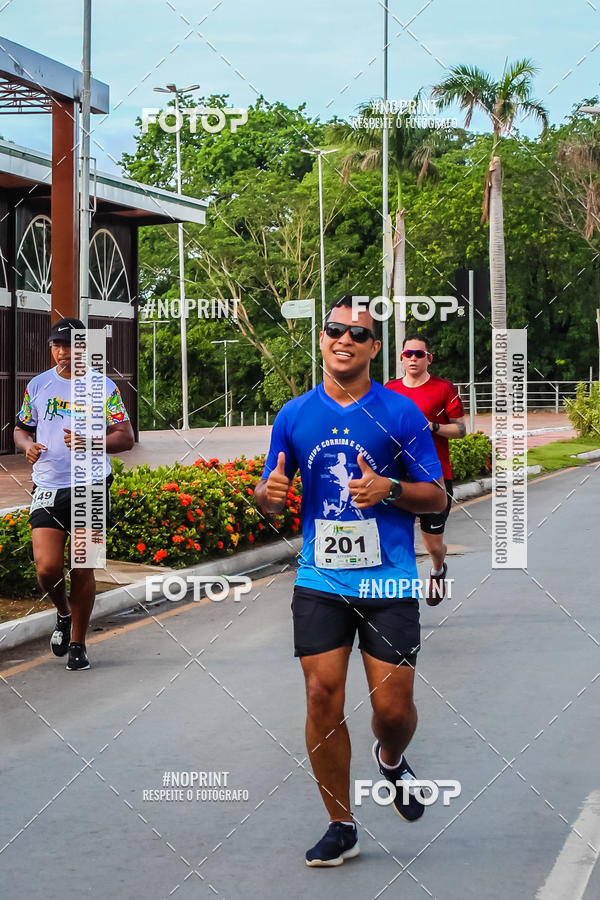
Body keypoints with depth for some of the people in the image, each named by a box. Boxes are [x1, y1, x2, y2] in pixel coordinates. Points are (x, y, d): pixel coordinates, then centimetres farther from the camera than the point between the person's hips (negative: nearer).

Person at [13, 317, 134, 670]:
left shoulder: (103, 387, 1)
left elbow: (126, 437, -3)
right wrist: (28, 446, -5)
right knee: (47, 567, -12)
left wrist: (90, 443, -21)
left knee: (83, 570, 1)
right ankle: (64, 613, 21)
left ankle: (78, 644, 17)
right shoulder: (38, 386, 9)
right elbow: (21, 429, 19)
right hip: (48, 491, 2)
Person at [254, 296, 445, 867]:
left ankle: (391, 759, 35)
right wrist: (269, 492, -10)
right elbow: (269, 497, 14)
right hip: (319, 579, 2)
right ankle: (341, 826, 11)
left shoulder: (401, 413, -1)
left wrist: (389, 489, -17)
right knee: (322, 698, -3)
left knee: (392, 706, -3)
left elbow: (436, 497, 2)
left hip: (389, 582, -2)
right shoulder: (295, 415, 6)